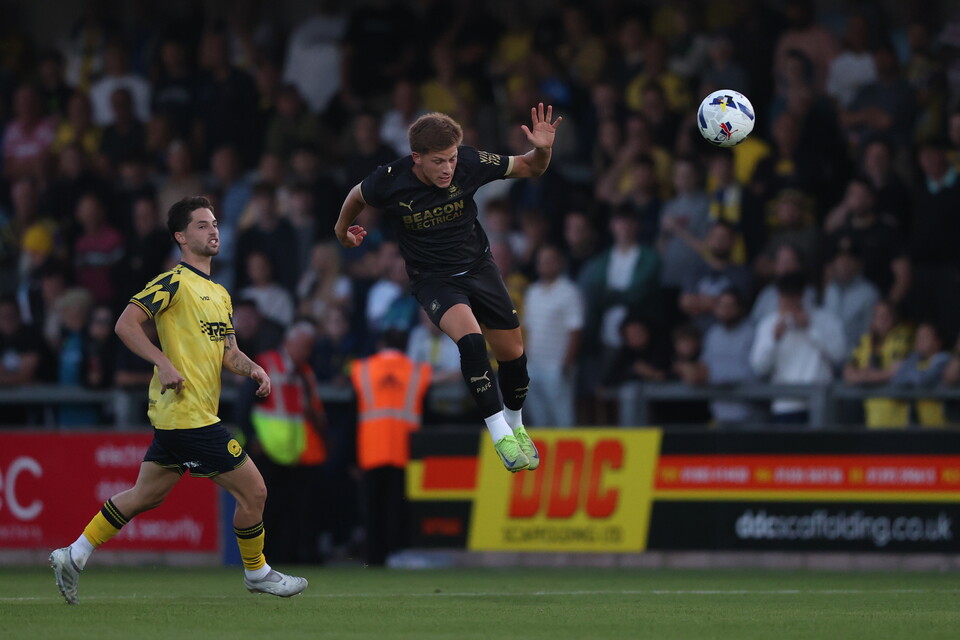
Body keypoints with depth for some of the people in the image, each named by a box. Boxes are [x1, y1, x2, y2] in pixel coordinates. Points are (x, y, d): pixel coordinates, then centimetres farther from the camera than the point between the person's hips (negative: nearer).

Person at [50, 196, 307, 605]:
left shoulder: (219, 294, 19)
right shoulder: (175, 282, -10)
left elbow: (228, 353, 21)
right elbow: (126, 324, -16)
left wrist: (253, 369, 1)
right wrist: (164, 362, -23)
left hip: (175, 417, 10)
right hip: (187, 414, -10)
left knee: (146, 496, 14)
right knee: (253, 490, -5)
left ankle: (73, 556, 19)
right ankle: (257, 573, 12)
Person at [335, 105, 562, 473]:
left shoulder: (468, 164, -20)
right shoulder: (389, 182, -23)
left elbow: (529, 169, -5)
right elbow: (357, 197, 2)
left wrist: (542, 150, -28)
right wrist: (343, 229, 22)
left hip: (478, 266, 3)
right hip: (432, 278, -3)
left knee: (512, 353, 7)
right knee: (470, 338, -31)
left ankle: (515, 425, 37)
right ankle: (499, 434, -26)